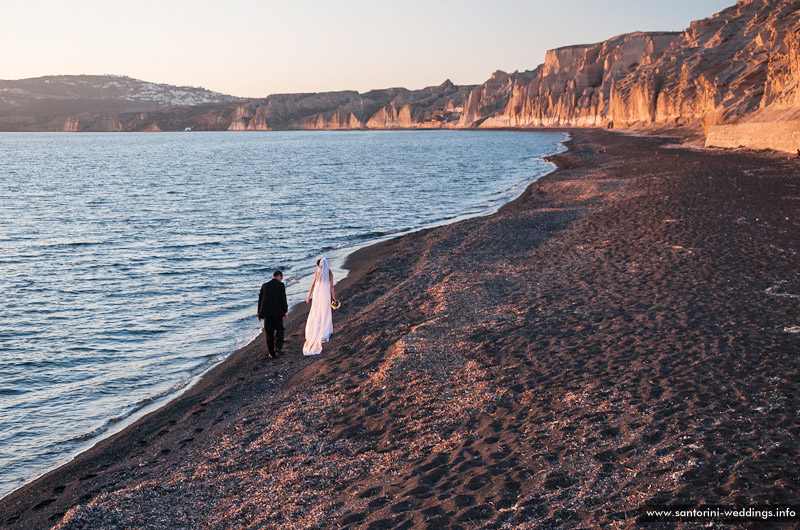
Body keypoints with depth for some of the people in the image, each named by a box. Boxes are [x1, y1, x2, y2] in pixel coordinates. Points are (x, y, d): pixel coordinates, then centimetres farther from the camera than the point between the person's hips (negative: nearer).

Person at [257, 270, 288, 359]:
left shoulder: (265, 285, 9)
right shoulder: (280, 285, -3)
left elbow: (260, 299, 10)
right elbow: (283, 299, -7)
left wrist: (259, 314, 17)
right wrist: (285, 312, 0)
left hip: (266, 312, 3)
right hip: (277, 312, -3)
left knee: (269, 332, 9)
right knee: (279, 329, 15)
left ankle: (271, 353, 12)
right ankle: (278, 347, -2)